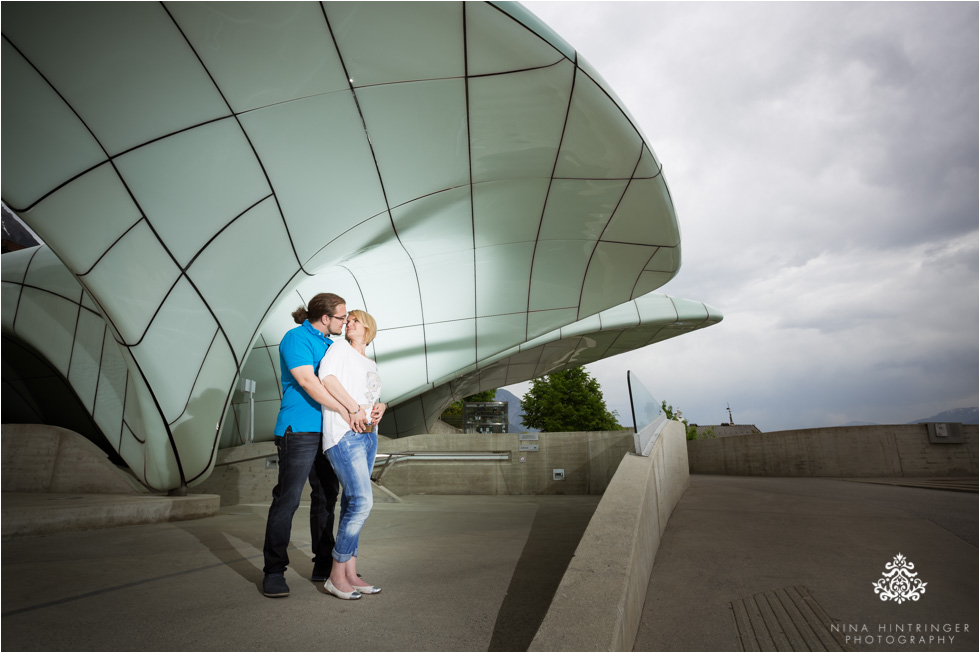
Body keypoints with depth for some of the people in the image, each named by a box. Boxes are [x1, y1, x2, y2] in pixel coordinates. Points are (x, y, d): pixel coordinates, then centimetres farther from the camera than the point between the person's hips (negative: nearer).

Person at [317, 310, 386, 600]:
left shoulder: (372, 366, 23)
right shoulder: (340, 348, 5)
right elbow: (326, 375, -12)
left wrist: (379, 410, -2)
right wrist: (355, 409, -16)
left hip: (368, 435, 7)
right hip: (344, 434, -7)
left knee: (352, 503, 8)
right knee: (362, 500, -15)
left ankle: (350, 574, 14)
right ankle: (336, 576, -3)